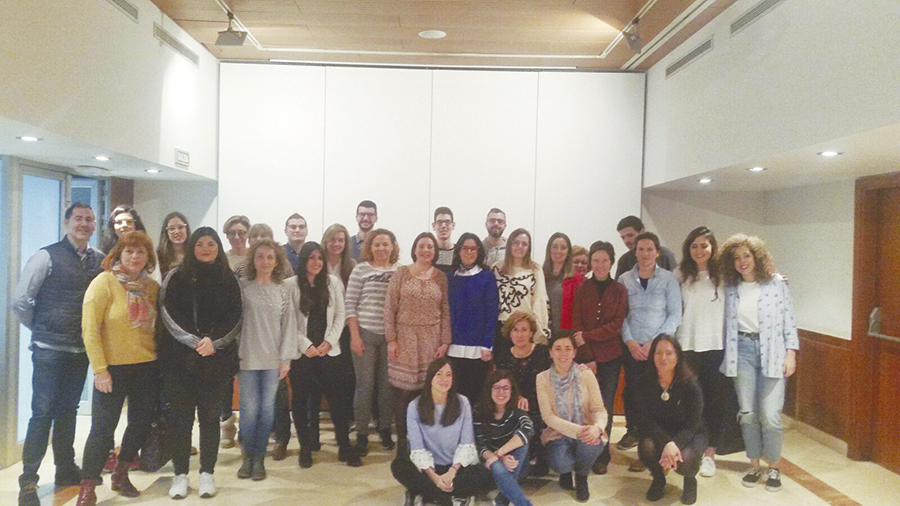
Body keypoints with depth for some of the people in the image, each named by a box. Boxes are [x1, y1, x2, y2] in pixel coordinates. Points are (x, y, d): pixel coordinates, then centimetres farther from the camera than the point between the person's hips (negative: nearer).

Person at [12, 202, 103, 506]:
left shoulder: (99, 261, 5)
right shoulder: (47, 256, -8)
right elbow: (20, 302, -6)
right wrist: (41, 330, 2)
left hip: (81, 351, 4)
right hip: (50, 352, -4)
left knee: (68, 411, 16)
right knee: (42, 413, -1)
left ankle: (66, 469, 29)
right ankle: (28, 481, 9)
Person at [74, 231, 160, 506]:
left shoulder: (152, 287, 6)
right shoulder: (104, 282, -9)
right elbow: (90, 328, -13)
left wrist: (159, 359, 5)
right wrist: (100, 369, -16)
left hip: (147, 367, 5)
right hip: (113, 367, -5)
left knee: (141, 423, 12)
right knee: (103, 428, -1)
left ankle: (121, 474, 33)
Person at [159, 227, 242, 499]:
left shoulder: (228, 279, 8)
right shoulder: (176, 277, 5)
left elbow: (235, 317, 2)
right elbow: (169, 314, -5)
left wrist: (213, 341, -14)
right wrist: (196, 341, -15)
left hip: (217, 359, 1)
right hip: (180, 357, -1)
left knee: (210, 415, 6)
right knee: (181, 416, 3)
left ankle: (207, 472, 15)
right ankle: (180, 474, 13)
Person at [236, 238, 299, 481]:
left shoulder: (284, 289, 5)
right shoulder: (242, 286, 2)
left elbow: (289, 324, 4)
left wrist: (286, 358, -1)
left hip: (273, 359, 1)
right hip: (247, 357, -1)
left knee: (267, 408, 4)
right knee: (249, 409, 0)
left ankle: (259, 458, 17)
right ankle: (248, 456, 18)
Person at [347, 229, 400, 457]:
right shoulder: (361, 269, 1)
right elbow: (350, 305, -2)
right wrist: (355, 335, -8)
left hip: (391, 336, 2)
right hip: (365, 334, -2)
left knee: (387, 385, 8)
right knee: (365, 385, 2)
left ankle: (385, 429, 25)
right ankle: (362, 435, 14)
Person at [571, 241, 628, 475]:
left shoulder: (619, 291, 4)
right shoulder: (582, 289, 5)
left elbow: (616, 325, -3)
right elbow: (577, 324, 0)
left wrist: (587, 336, -14)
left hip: (610, 357, 0)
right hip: (586, 356, 0)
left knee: (605, 406, 3)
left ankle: (602, 455, 14)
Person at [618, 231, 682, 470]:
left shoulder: (668, 279, 3)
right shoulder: (624, 280, 8)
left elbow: (675, 315, -1)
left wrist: (654, 342, -8)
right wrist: (630, 341, -6)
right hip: (632, 348, 2)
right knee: (631, 391, 3)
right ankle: (633, 430, 30)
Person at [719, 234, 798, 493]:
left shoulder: (776, 283, -1)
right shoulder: (731, 288, 6)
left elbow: (789, 319, -1)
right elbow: (727, 323, 9)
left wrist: (791, 353, -5)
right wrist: (727, 357, 7)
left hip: (771, 351, -2)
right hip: (742, 350, 3)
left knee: (770, 414, -7)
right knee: (747, 413, 5)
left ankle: (774, 467, 11)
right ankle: (754, 464, 19)